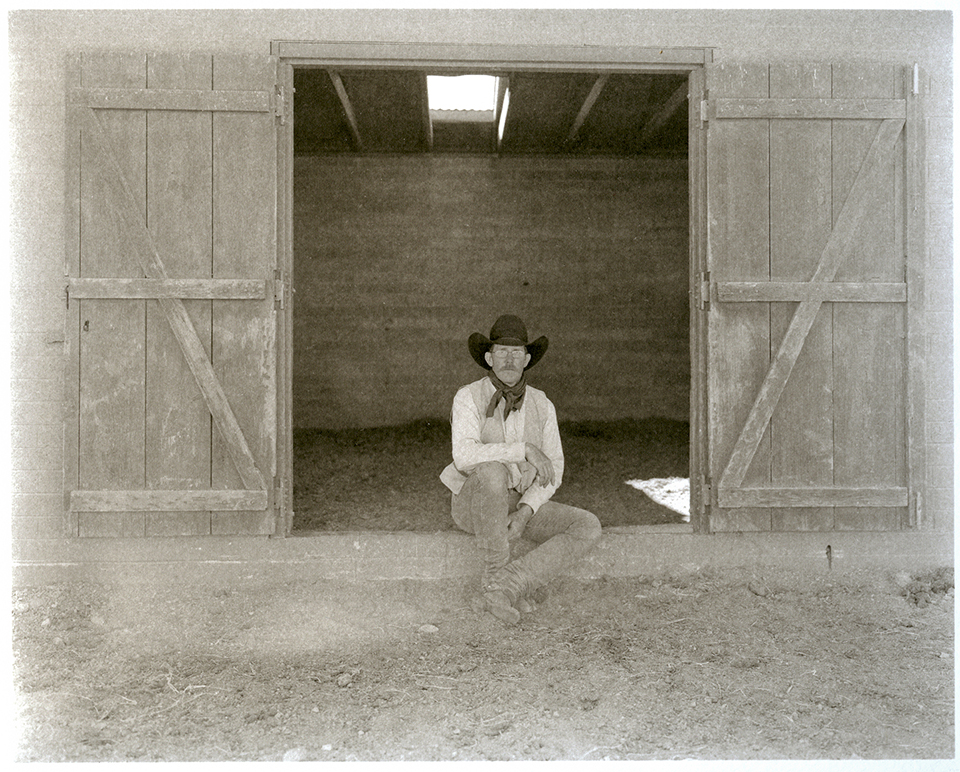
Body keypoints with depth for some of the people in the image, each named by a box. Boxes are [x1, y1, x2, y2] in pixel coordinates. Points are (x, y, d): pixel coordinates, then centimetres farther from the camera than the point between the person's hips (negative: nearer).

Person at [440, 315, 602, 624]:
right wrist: (524, 450, -31)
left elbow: (553, 471, -2)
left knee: (588, 527, -16)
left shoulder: (542, 405, -1)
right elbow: (464, 456, -30)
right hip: (474, 503, -4)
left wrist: (525, 512, -17)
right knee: (492, 472, -39)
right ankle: (496, 575, -22)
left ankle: (503, 587, -21)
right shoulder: (468, 398, -13)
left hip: (522, 504, 5)